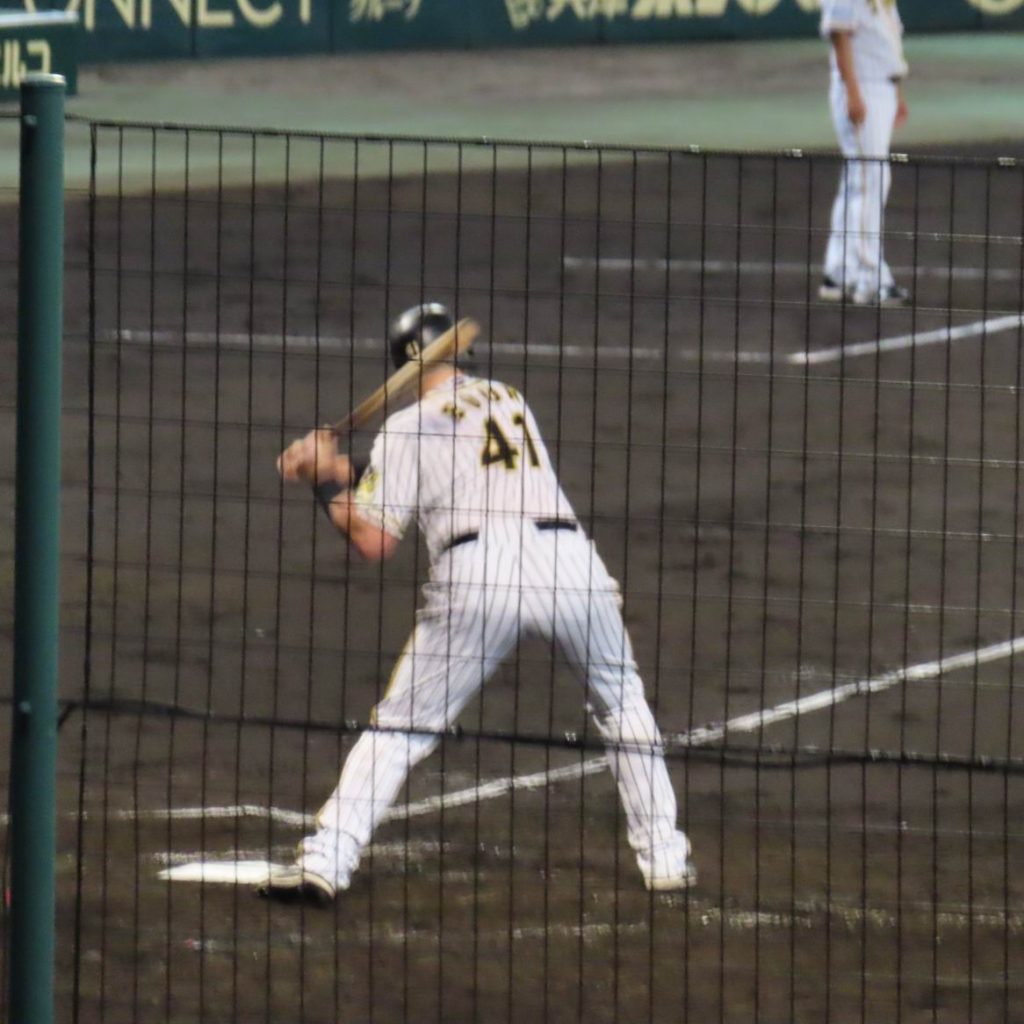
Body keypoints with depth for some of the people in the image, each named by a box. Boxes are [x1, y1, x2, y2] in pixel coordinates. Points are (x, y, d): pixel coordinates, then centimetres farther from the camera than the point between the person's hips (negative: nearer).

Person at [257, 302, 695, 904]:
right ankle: (664, 855, 20)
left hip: (478, 573, -3)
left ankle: (326, 861, -4)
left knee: (400, 727, 6)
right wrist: (344, 471, 35)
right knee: (622, 704, 24)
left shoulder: (406, 430, 11)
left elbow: (375, 541, 5)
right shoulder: (512, 402, 27)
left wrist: (329, 483, 19)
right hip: (570, 560, 3)